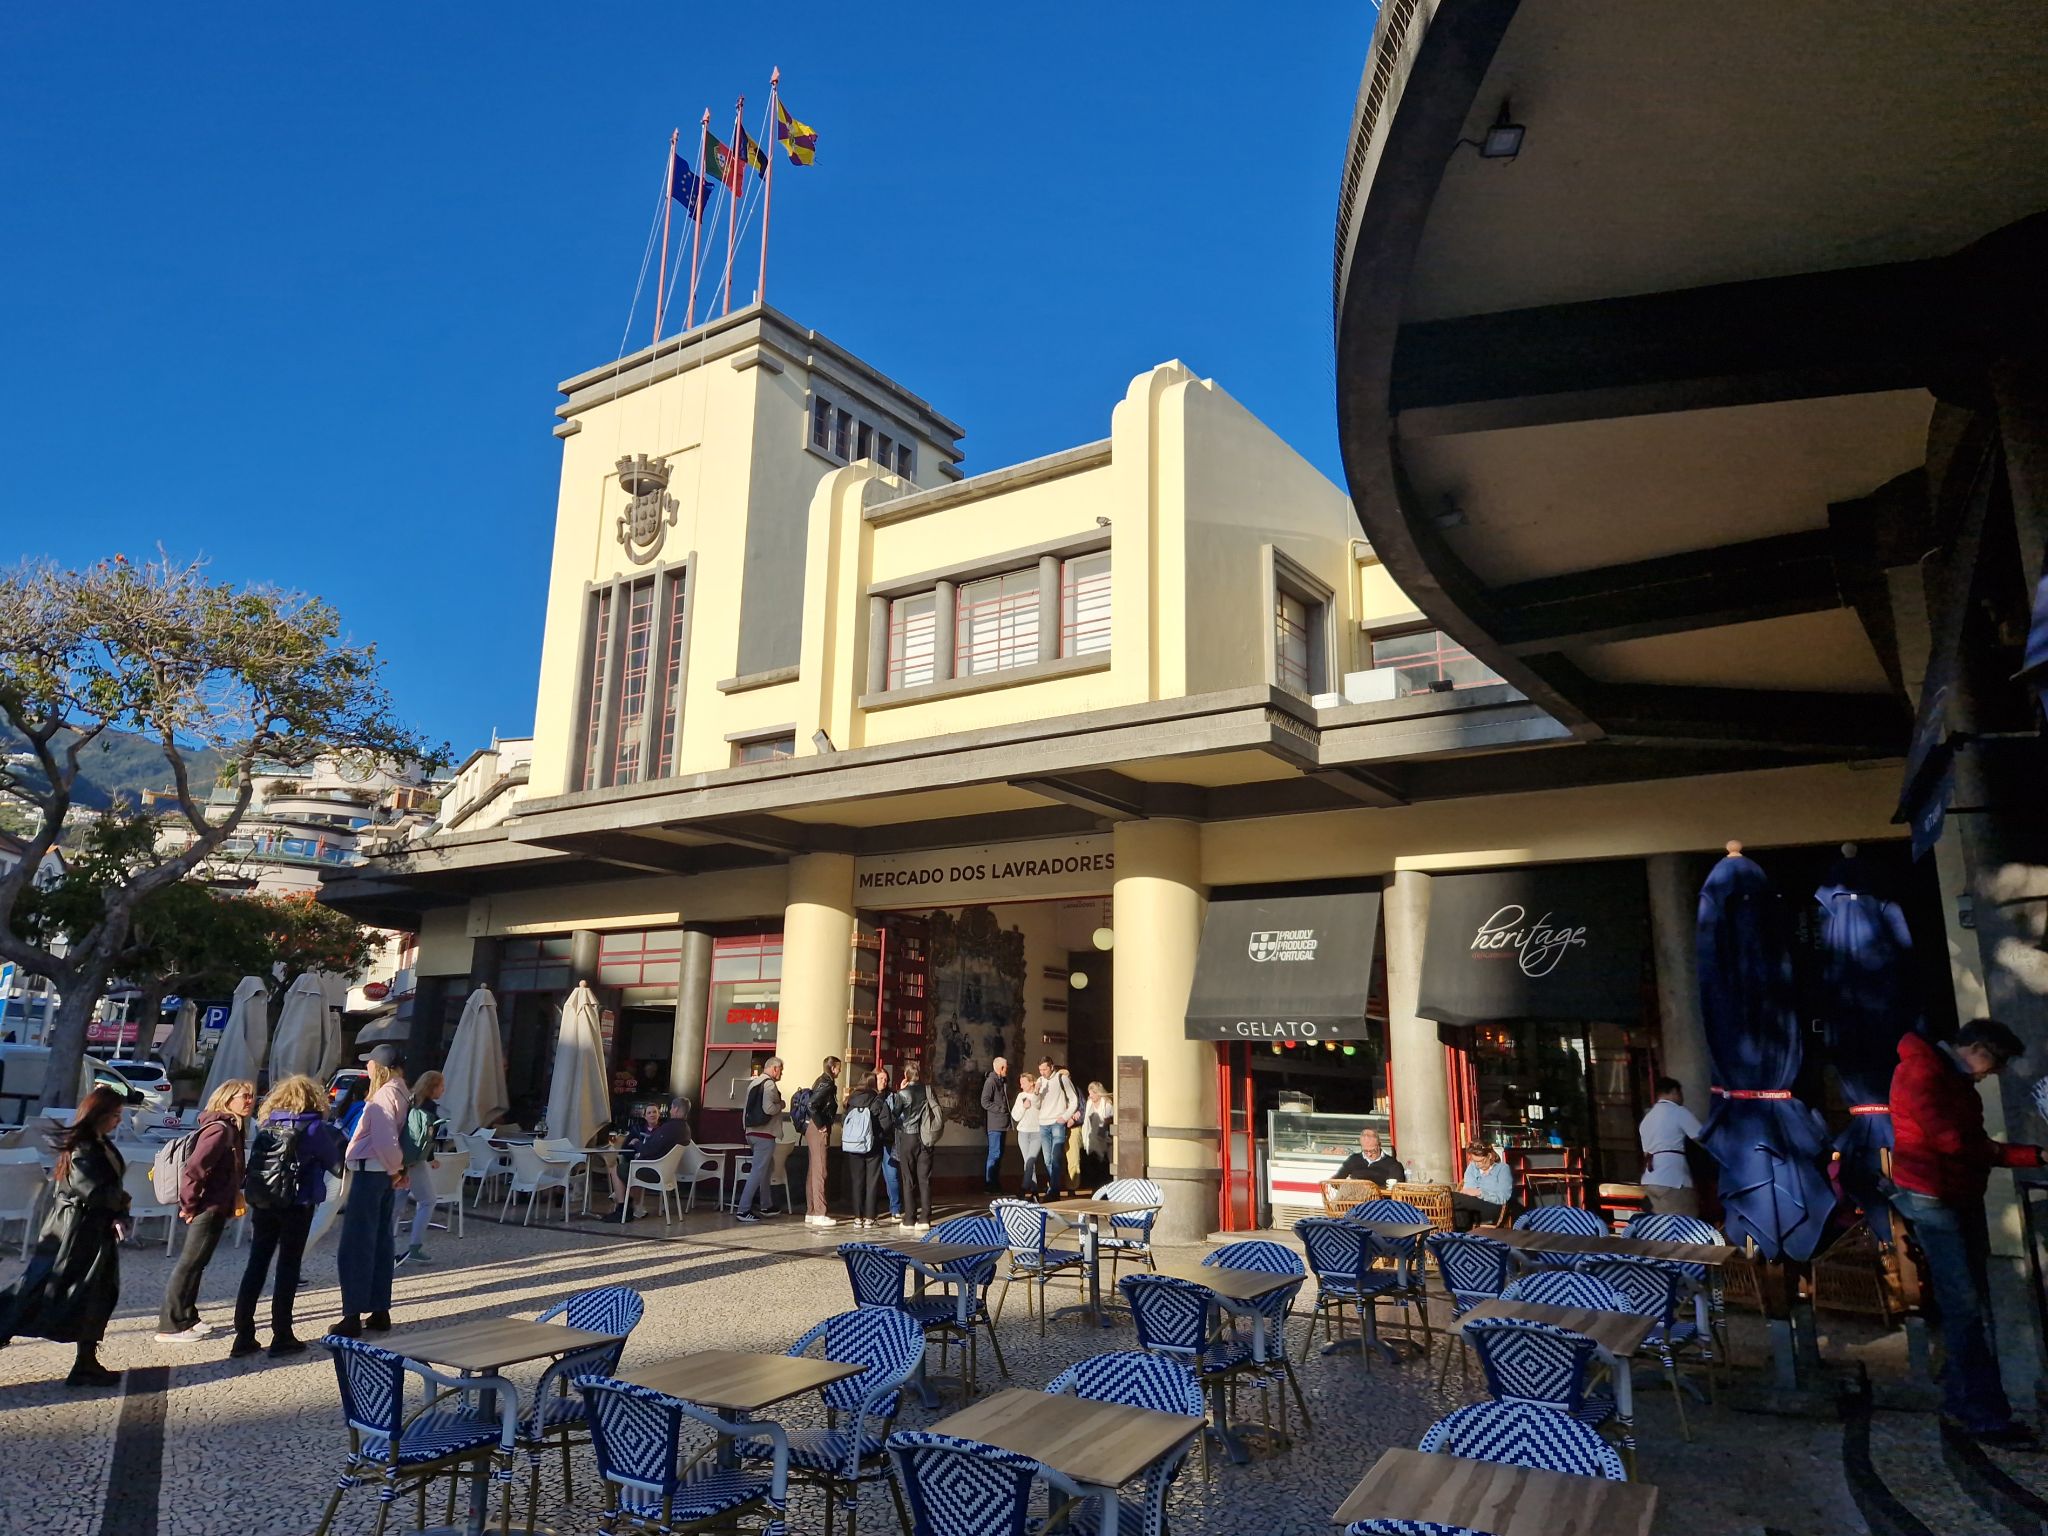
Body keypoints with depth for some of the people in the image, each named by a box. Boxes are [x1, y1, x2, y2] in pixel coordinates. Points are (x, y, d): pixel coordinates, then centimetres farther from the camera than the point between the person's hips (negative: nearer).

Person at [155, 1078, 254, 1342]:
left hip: (215, 1207, 10)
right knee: (190, 1264, -3)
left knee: (195, 1263, 16)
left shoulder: (232, 1129, 12)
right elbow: (193, 1169, -25)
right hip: (208, 1208, -10)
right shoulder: (220, 1129, -19)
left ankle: (187, 1318, 26)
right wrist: (188, 1205, -17)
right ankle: (169, 1326, 4)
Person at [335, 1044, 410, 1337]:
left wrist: (395, 1169, -9)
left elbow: (384, 1139, -22)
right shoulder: (402, 1093, 13)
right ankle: (380, 1311, 18)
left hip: (370, 1172, -9)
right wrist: (398, 1169, 6)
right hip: (383, 1173, 9)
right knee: (380, 1242, 13)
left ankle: (353, 1317, -1)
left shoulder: (384, 1095, -15)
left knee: (355, 1247, -4)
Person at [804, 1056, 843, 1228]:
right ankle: (820, 1214, -4)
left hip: (813, 1130, 10)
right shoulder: (827, 1085, -14)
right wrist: (821, 1126, -16)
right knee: (819, 1172, -7)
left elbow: (812, 1103, 18)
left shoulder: (821, 1082, 15)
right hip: (819, 1132, -10)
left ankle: (810, 1213, 17)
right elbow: (812, 1105, -26)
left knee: (813, 1171, 12)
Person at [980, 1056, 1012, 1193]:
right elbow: (985, 1102, -19)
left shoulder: (1003, 1081, 17)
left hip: (1003, 1124, 9)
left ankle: (995, 1184, 18)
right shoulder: (990, 1081, -12)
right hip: (995, 1124, -9)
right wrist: (1001, 1109, -16)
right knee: (995, 1154, -9)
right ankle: (989, 1185, -5)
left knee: (999, 1154, 12)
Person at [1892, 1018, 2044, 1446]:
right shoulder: (1920, 1071, -14)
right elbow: (1950, 1139, -21)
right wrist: (1990, 1149, -1)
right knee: (1964, 1309, -8)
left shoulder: (1959, 1081, 18)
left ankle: (1962, 1404, 18)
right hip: (1931, 1199, -10)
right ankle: (1986, 1417, -4)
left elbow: (1977, 1149, 19)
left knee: (1974, 1309, 10)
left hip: (1963, 1199, 10)